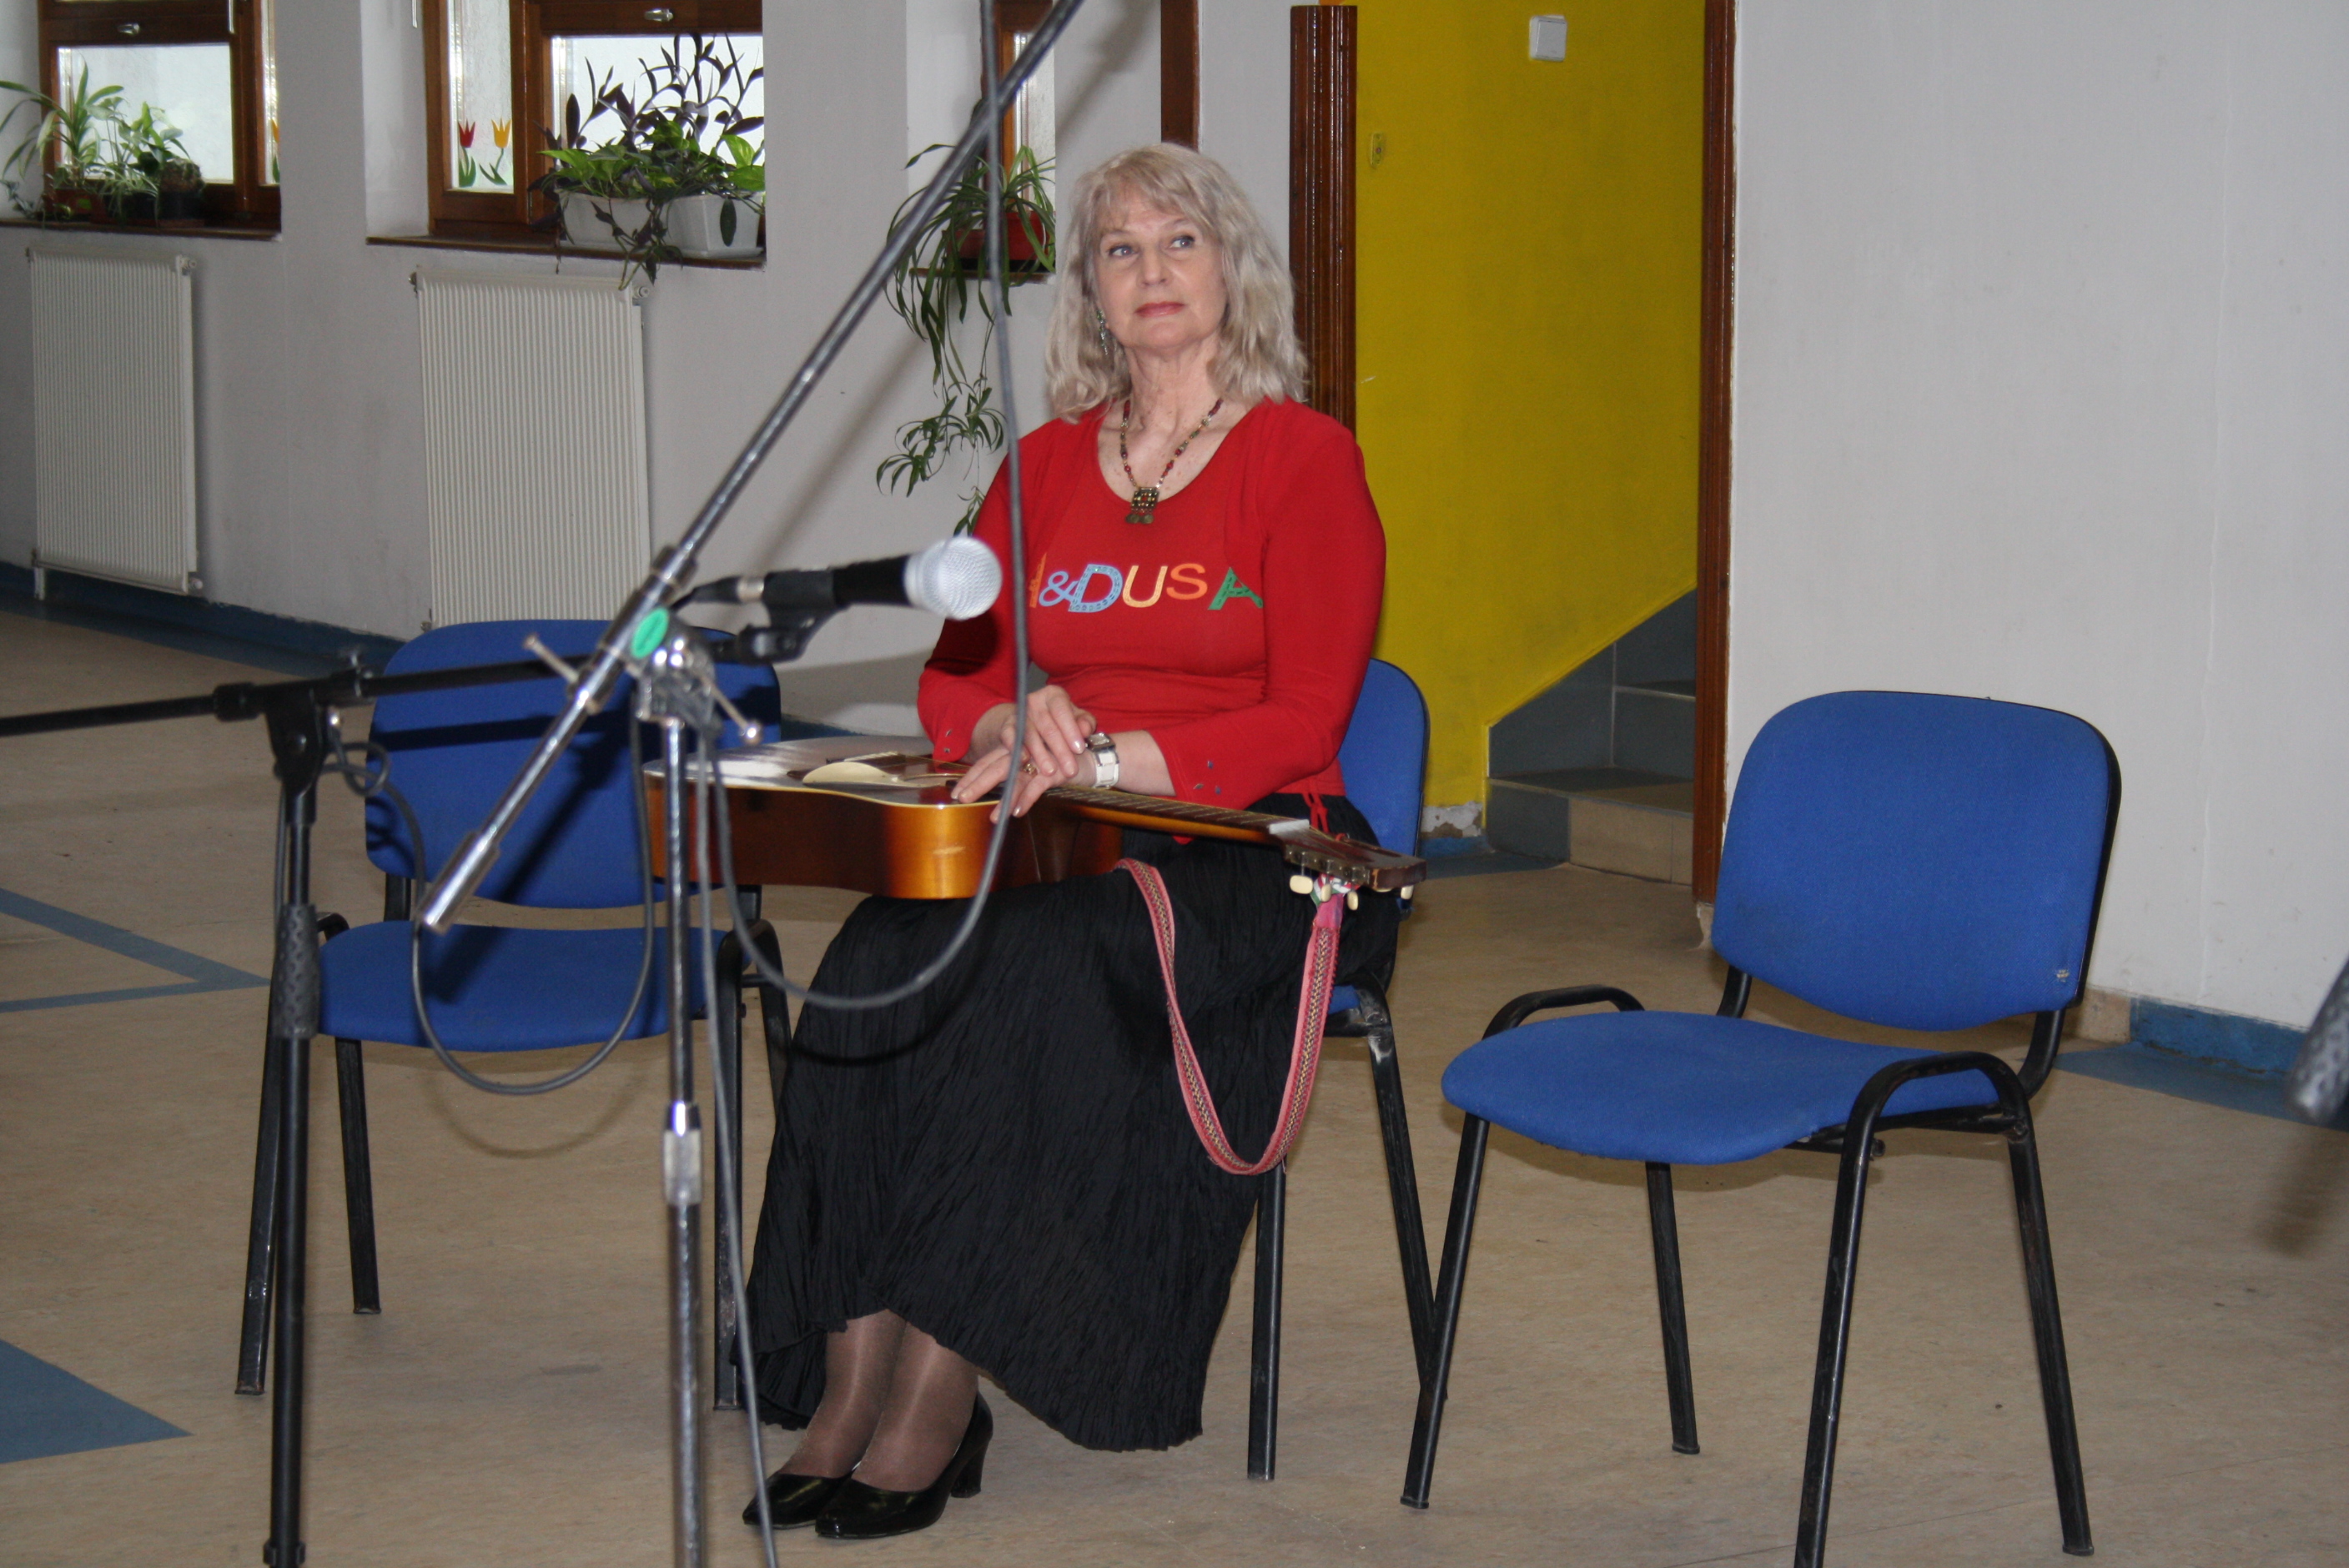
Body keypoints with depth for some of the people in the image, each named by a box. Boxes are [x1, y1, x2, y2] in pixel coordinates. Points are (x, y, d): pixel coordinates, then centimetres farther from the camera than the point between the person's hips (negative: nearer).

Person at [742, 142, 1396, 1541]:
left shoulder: (1308, 461, 0)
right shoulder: (1046, 467, 16)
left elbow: (1303, 722, -7)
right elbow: (956, 677, 15)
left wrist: (1107, 760, -19)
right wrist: (1014, 730, -9)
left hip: (1241, 849, -4)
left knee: (1042, 965, -34)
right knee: (880, 962, -27)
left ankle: (942, 1389, -28)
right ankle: (849, 1383, -26)